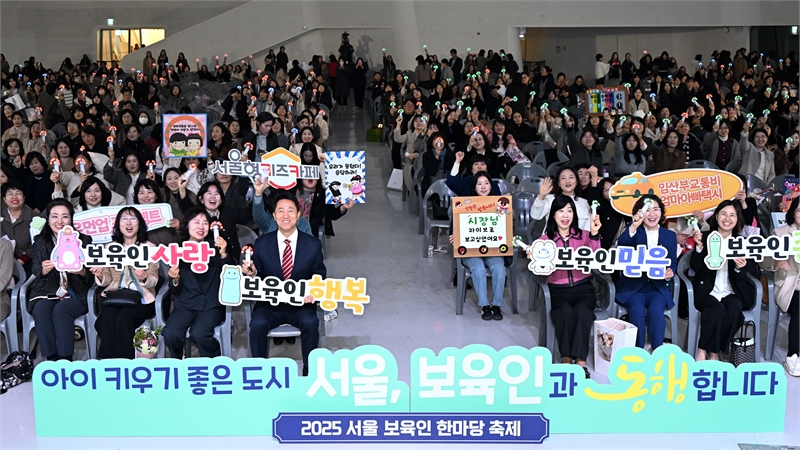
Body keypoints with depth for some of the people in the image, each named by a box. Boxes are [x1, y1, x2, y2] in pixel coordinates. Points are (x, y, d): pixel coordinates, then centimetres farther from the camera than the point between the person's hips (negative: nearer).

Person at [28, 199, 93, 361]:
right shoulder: (40, 242, 10)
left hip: (75, 293, -1)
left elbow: (90, 276, 3)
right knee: (40, 310, -30)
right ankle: (52, 360, -26)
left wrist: (82, 272, -22)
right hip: (47, 292, 2)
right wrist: (44, 270, -27)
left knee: (61, 310, -32)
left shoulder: (83, 240, 7)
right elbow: (37, 272, -3)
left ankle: (65, 361, -28)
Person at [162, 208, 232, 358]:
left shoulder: (215, 247, 5)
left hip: (212, 305, -2)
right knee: (171, 334, -26)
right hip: (185, 305, 2)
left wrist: (223, 254, -20)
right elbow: (175, 291, 7)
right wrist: (175, 280, -16)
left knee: (198, 334, -29)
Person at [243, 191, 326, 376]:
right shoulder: (261, 244, 2)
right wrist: (251, 273, -17)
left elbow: (319, 277, 9)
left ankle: (309, 369, -12)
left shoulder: (313, 245, 2)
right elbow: (259, 278, 6)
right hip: (270, 305, 0)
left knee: (310, 322, -31)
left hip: (301, 305, 0)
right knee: (257, 324, -29)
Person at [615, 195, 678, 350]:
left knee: (655, 309, -29)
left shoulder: (670, 235, 10)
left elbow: (673, 264, 8)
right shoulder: (634, 232, 3)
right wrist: (634, 226, -34)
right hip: (632, 286, -1)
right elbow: (621, 246, -19)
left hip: (658, 287, 1)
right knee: (637, 309, -30)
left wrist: (671, 272, -16)